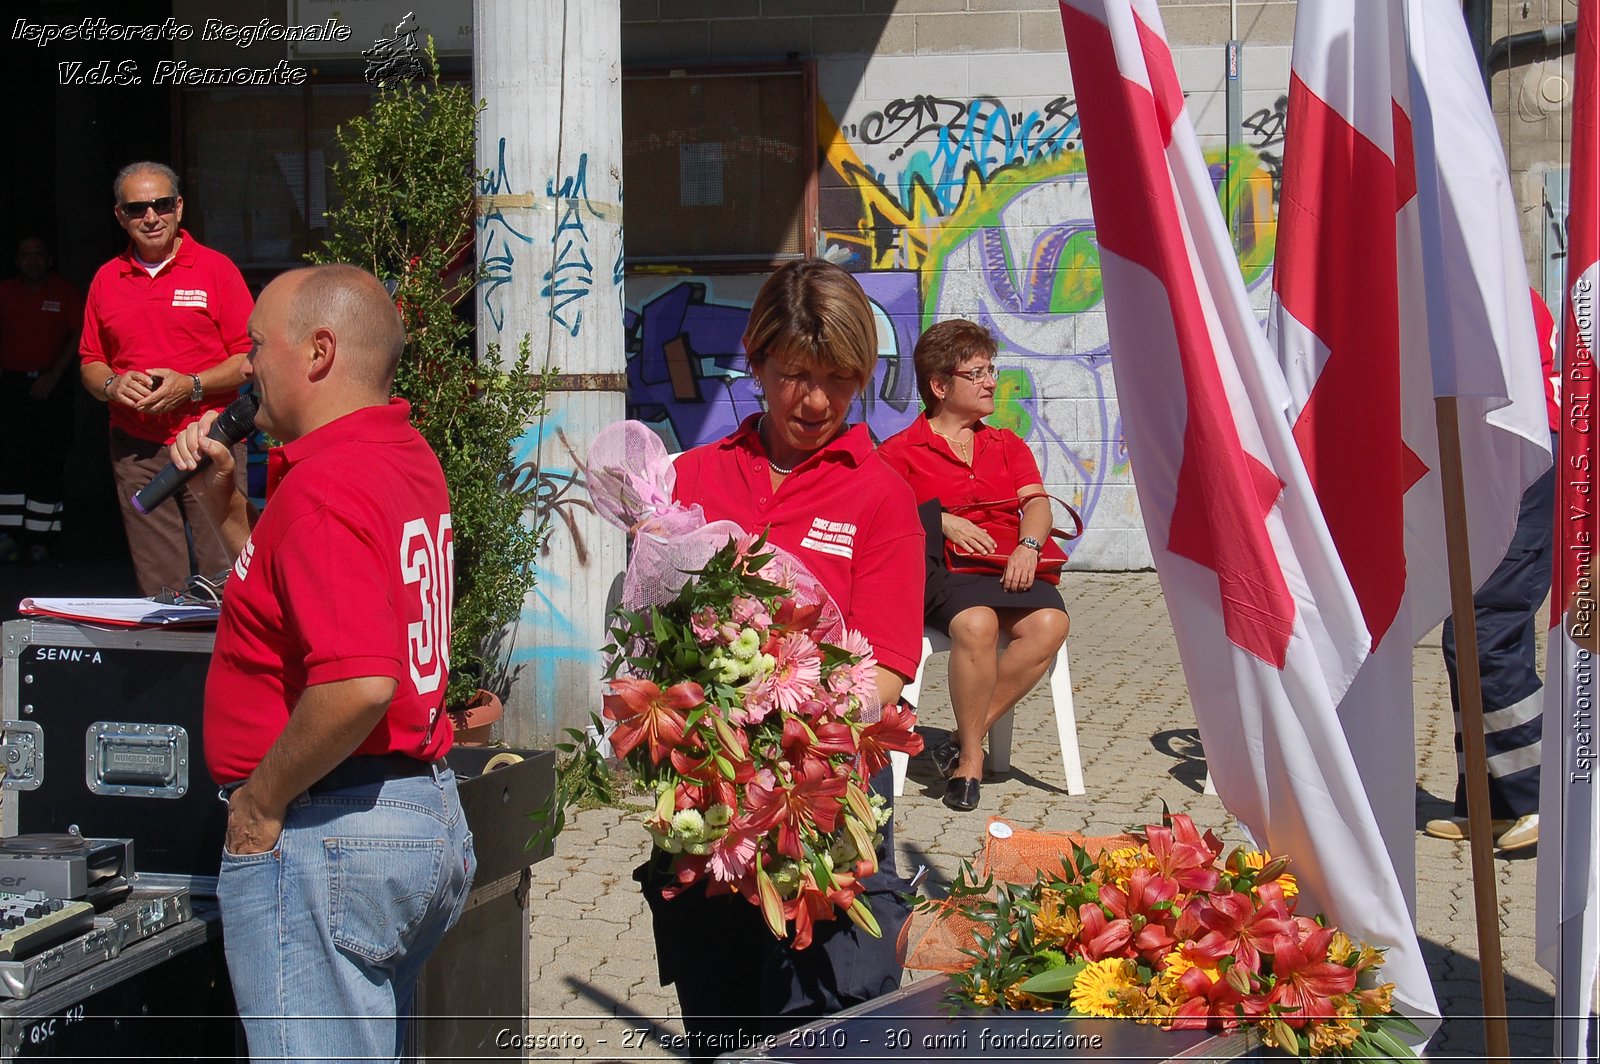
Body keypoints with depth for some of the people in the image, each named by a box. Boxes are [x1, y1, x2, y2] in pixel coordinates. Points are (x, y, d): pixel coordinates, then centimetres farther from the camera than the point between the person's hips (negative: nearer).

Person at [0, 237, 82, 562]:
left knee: (50, 462, 0)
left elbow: (80, 334, -2)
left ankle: (40, 538, 5)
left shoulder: (64, 291, 3)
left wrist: (55, 374, -10)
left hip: (52, 386, 0)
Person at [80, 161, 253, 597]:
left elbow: (250, 358, -1)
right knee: (159, 587, 3)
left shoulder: (216, 268, 2)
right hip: (135, 450, 3)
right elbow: (91, 363, 17)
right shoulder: (106, 280, 13)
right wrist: (112, 385, -5)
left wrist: (190, 386, -14)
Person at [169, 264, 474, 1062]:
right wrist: (226, 504, 16)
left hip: (324, 833, -11)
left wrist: (260, 801, -17)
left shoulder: (325, 485, -19)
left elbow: (360, 683, -30)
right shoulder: (405, 455, 13)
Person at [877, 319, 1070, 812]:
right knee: (977, 624, -38)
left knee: (1050, 623, -30)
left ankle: (965, 740, -21)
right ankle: (970, 755, -23)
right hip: (944, 569, -4)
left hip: (1011, 567, 4)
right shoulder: (900, 451, 13)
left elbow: (1036, 501, 10)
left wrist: (1028, 545, -11)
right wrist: (941, 523, -14)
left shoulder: (1007, 445, 26)